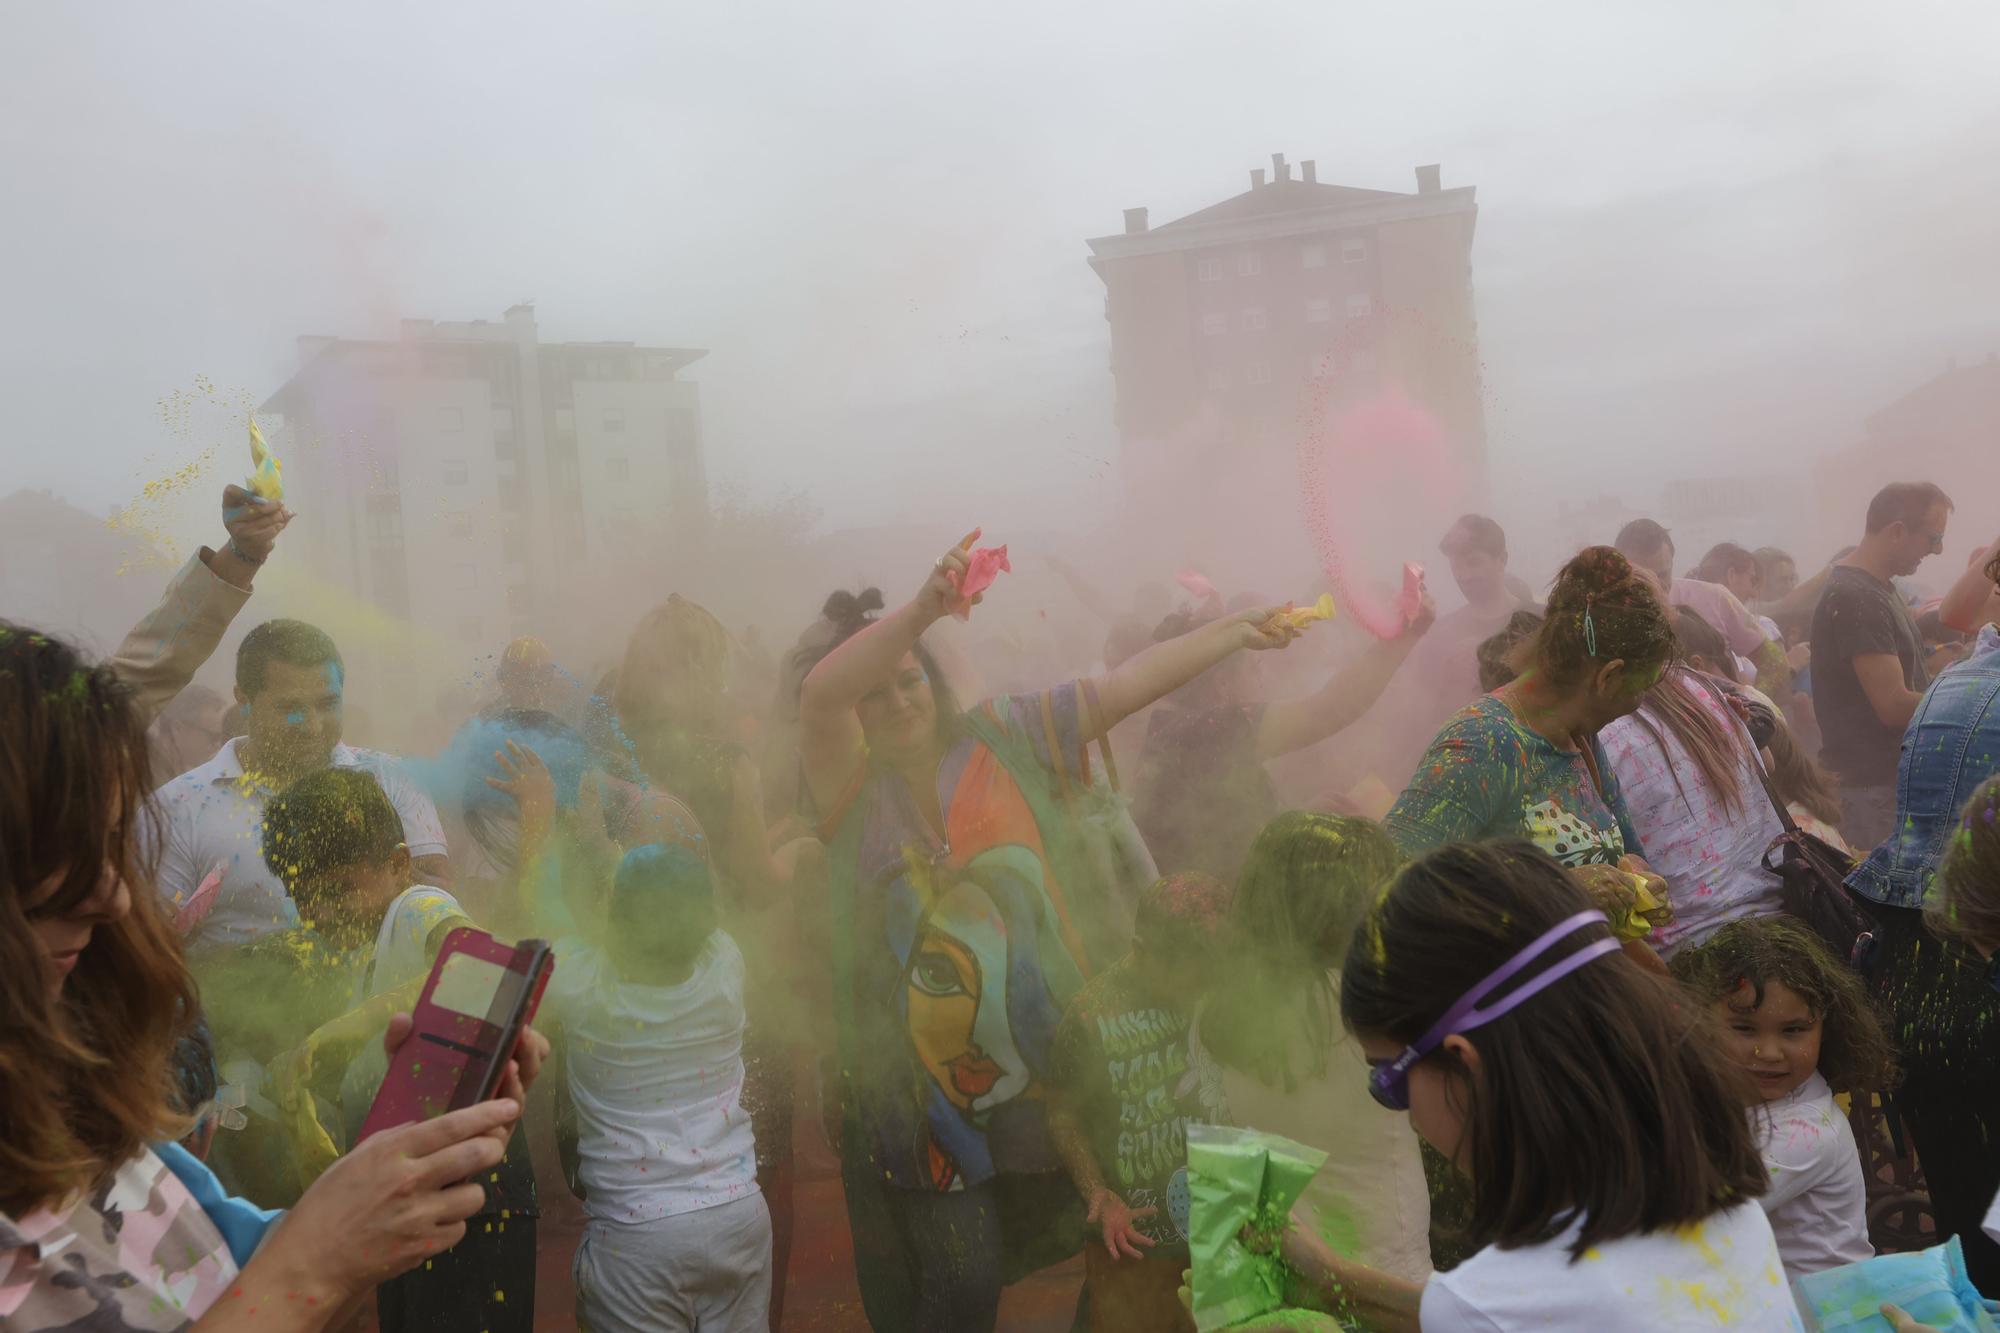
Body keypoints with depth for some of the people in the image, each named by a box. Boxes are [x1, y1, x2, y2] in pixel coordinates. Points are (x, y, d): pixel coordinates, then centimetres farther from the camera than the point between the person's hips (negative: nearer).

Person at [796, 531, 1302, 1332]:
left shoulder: (1007, 740, 4)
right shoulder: (852, 785, -6)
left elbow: (1128, 685, 4)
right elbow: (818, 694, -26)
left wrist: (1237, 630, 3)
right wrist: (926, 606, -37)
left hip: (1047, 1051, 3)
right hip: (925, 1078, -3)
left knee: (1058, 1248, 19)